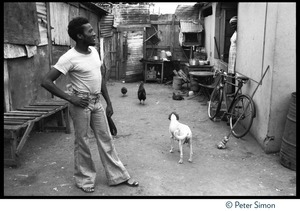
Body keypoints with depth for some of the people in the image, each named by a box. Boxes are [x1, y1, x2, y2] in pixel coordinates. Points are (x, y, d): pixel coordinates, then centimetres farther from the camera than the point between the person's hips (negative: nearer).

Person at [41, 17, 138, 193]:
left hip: (97, 102, 7)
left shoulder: (94, 51, 5)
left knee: (106, 139, 11)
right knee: (82, 142, 6)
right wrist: (70, 98, -18)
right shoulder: (70, 58, -16)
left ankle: (118, 176, 23)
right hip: (81, 104, -6)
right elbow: (46, 81, -18)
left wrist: (109, 103, 12)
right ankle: (85, 179, 25)